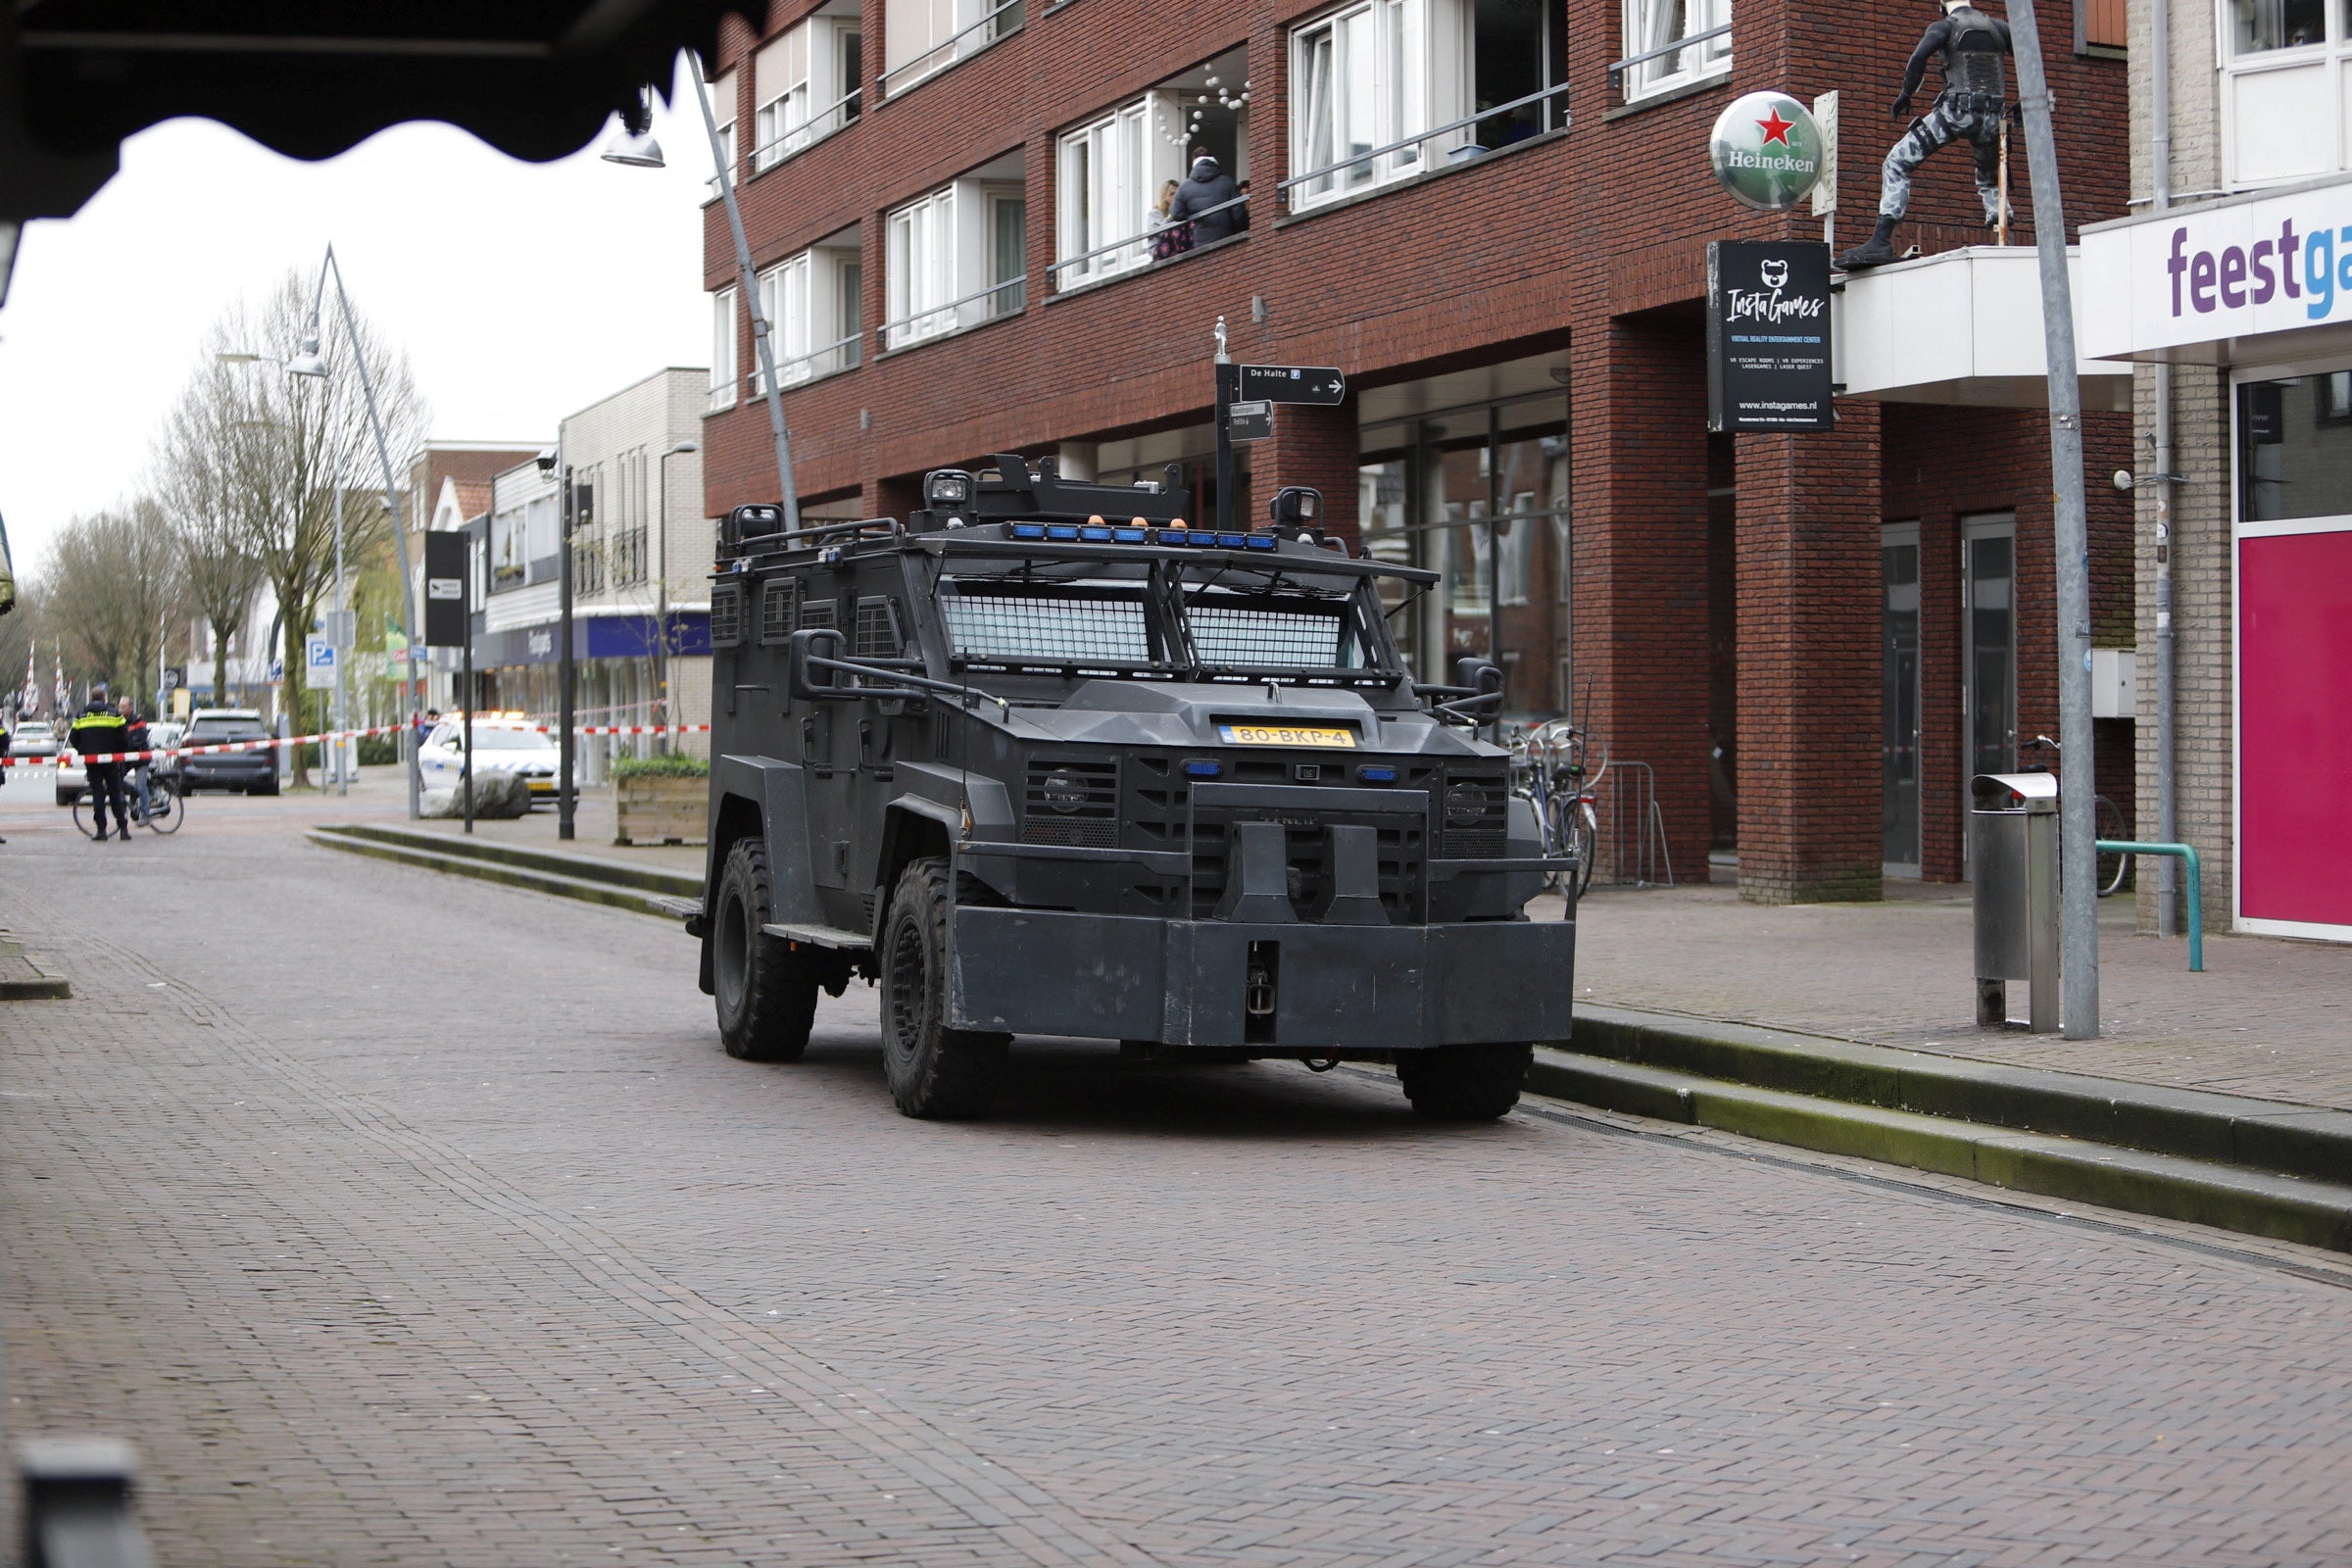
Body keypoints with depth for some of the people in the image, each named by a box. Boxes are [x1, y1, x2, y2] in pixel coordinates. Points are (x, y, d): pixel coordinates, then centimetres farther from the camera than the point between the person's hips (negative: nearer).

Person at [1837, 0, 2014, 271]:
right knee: (1990, 178, 30)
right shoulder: (1998, 26, 16)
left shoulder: (1946, 26, 3)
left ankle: (1881, 242, -12)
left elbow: (1919, 57, -15)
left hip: (1957, 109, -5)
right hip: (1992, 116, 5)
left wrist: (1905, 94, -4)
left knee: (1897, 163, 2)